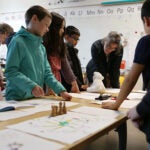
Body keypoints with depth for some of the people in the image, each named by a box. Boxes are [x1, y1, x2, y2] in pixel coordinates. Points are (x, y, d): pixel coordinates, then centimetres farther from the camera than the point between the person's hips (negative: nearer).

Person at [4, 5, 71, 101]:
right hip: (17, 99, -6)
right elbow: (10, 71, -17)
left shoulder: (41, 46, 10)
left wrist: (61, 90, -1)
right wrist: (31, 86, -27)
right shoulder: (18, 41, -11)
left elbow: (47, 73, 10)